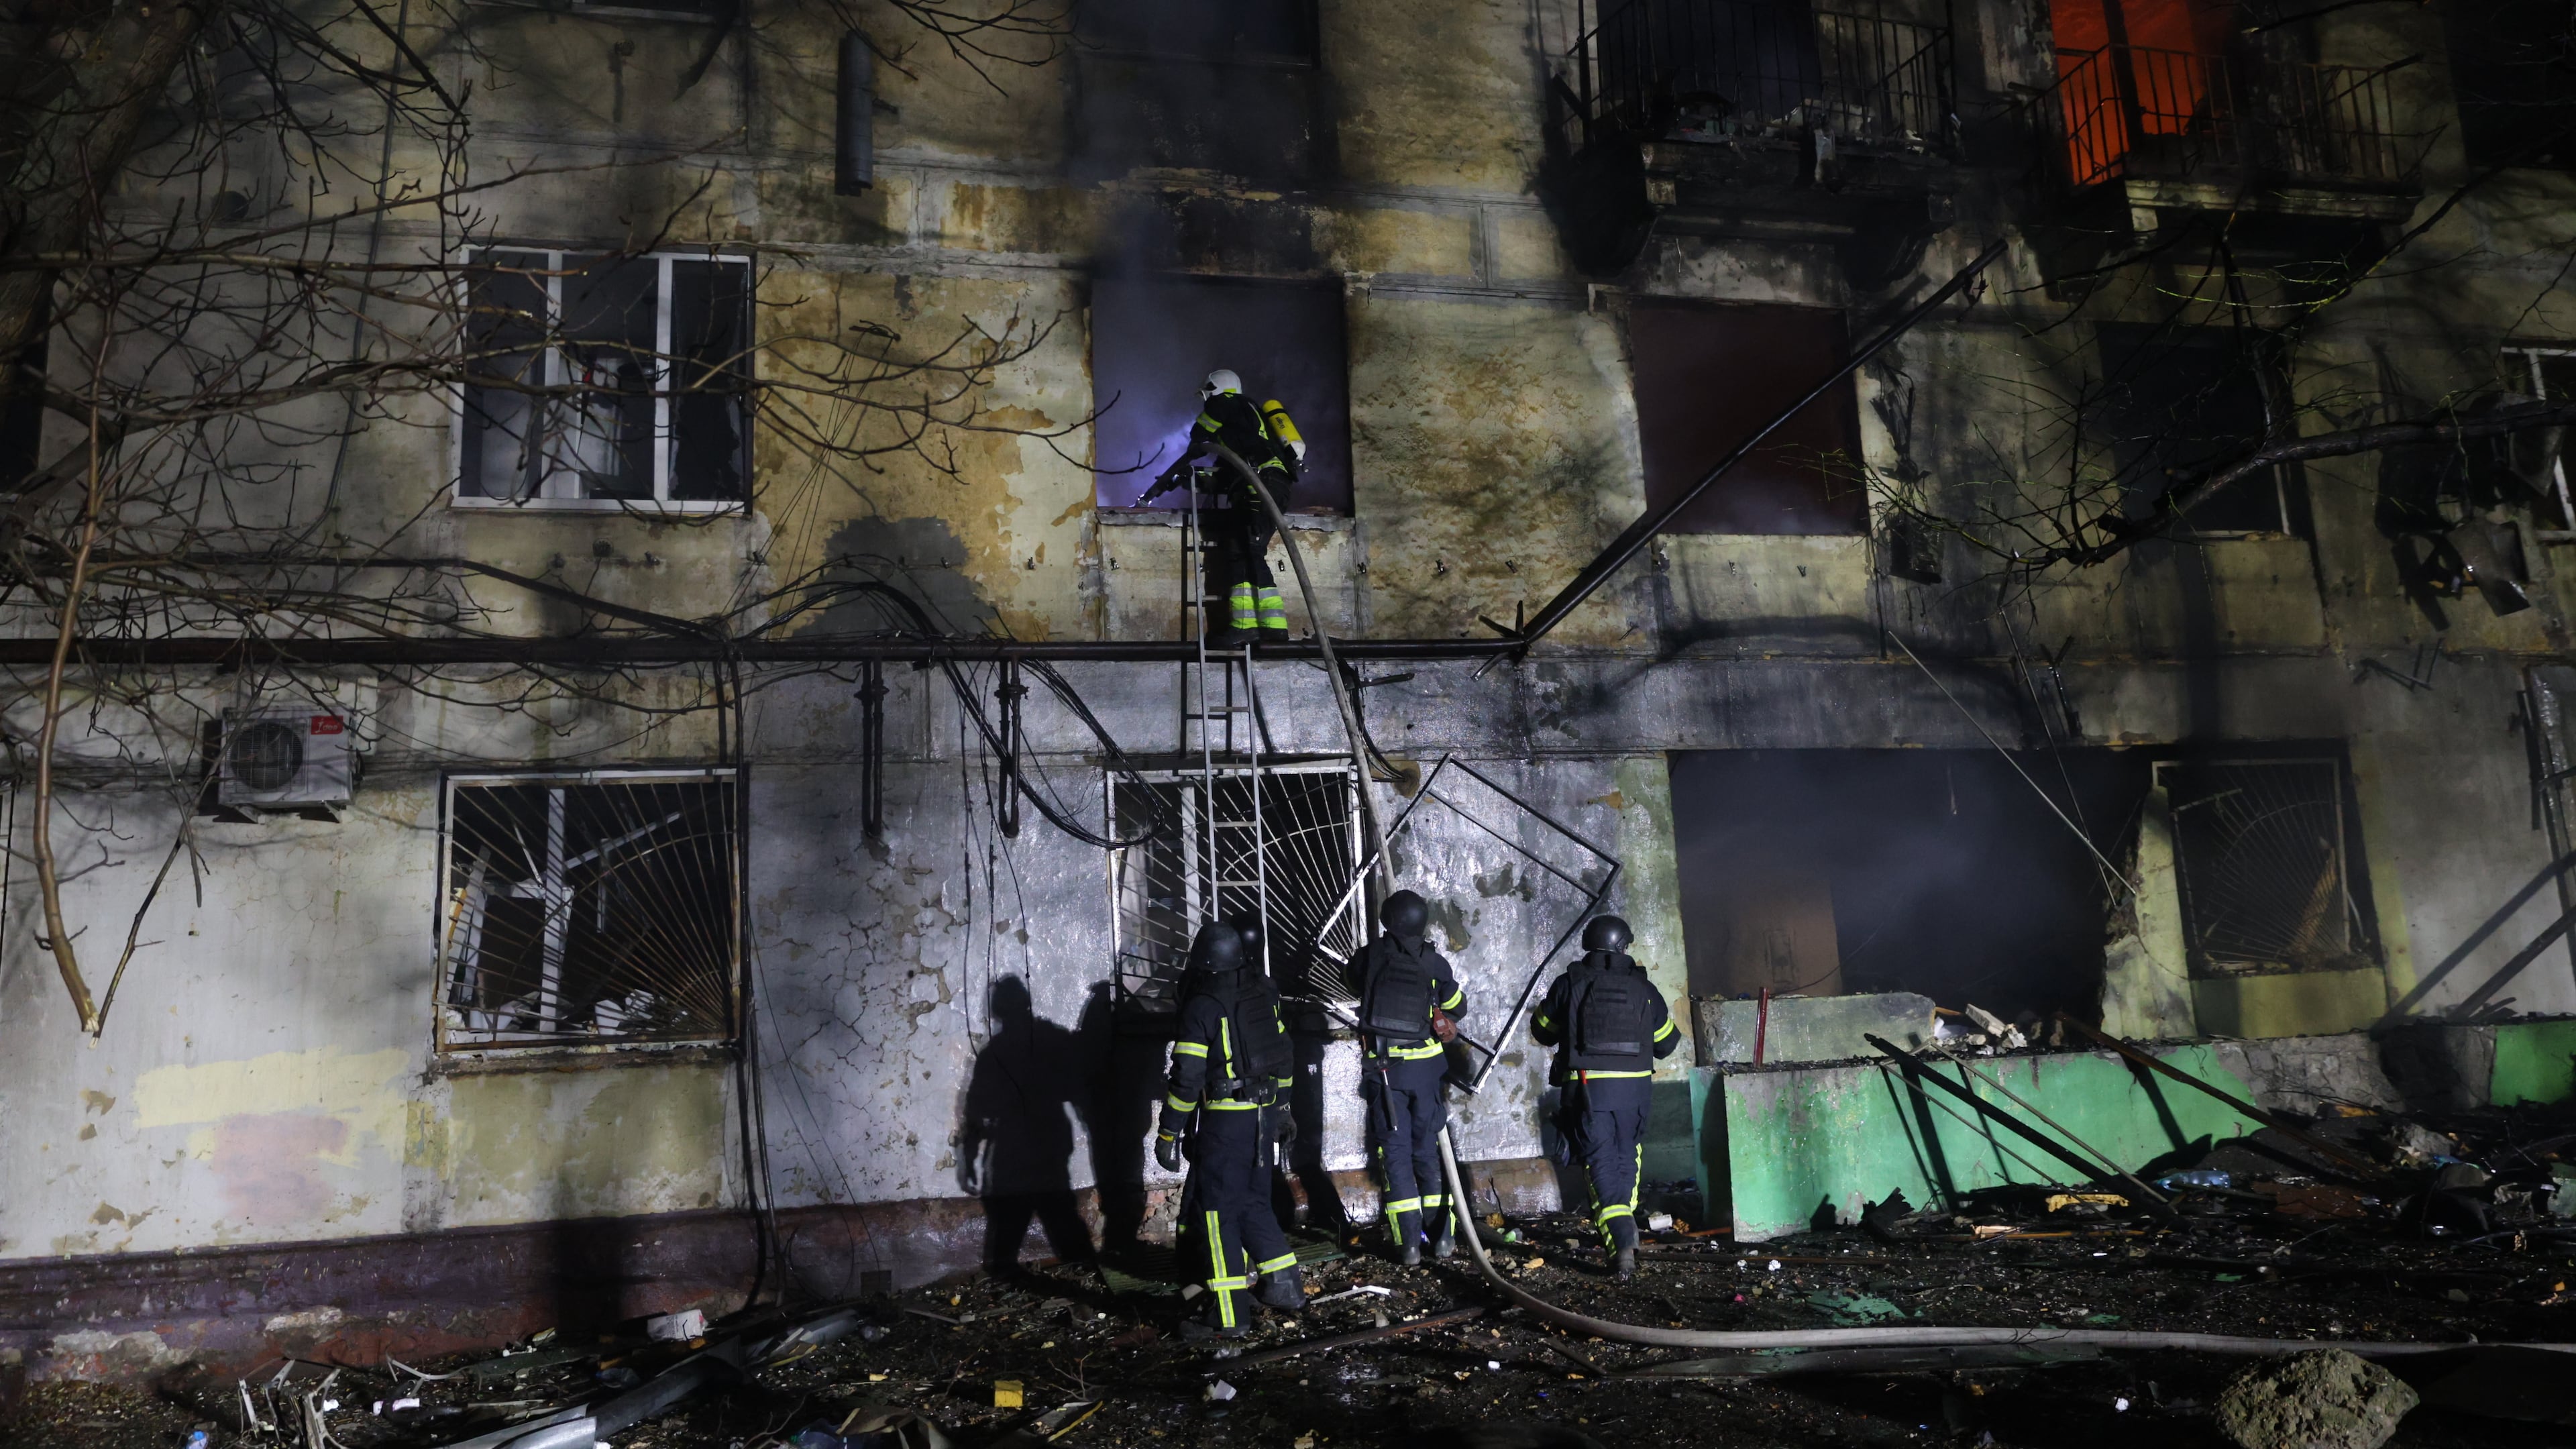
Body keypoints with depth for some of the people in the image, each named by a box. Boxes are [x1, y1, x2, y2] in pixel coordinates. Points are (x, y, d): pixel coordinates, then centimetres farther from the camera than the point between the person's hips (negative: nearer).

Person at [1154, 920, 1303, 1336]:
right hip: (1260, 1118, 7)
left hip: (1222, 1122, -7)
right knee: (1254, 1202, 20)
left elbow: (1186, 1078, -16)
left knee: (1217, 1211, 1)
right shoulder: (1263, 994, 6)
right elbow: (1282, 1053, 15)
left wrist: (1169, 1134, -9)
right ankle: (1284, 1285, 23)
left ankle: (1229, 1314, 3)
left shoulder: (1201, 1007, -15)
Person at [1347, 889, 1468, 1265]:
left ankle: (1407, 1242, 1)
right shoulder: (1434, 962, -2)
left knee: (1394, 1152, 4)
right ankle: (1442, 1237, 15)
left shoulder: (1368, 957, -3)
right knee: (1429, 1150, 12)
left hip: (1382, 1068, -1)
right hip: (1425, 1066, 1)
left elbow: (1356, 984, 18)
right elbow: (1458, 1007, 11)